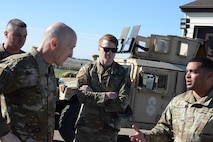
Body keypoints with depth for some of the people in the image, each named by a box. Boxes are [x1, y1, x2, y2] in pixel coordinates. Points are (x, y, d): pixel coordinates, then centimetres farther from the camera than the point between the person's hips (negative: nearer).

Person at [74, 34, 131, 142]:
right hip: (86, 126, 0)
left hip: (109, 129, 0)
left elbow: (122, 104, -8)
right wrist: (107, 96, -12)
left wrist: (92, 95, -10)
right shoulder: (87, 69, 3)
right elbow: (81, 95, -11)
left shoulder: (122, 74, 3)